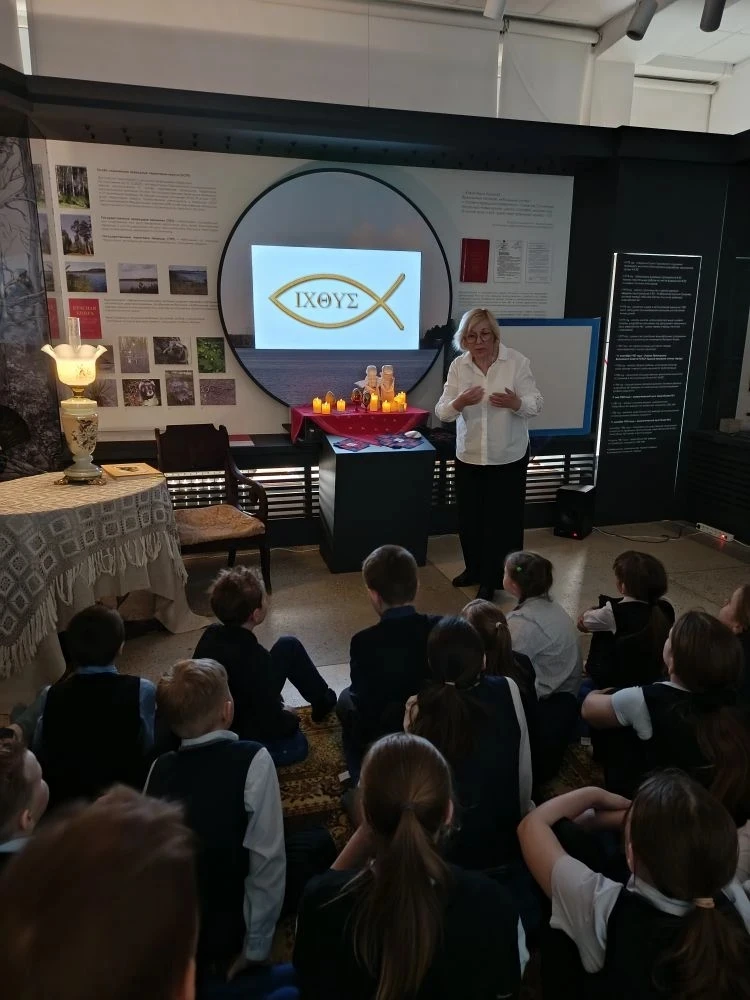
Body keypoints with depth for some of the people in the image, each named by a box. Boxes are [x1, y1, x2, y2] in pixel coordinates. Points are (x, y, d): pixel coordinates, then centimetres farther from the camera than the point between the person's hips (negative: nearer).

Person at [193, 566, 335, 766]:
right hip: (234, 737, -8)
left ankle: (323, 700, 27)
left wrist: (274, 703, 13)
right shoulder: (254, 659, -37)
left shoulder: (211, 634, -11)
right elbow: (271, 723, -28)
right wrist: (291, 719, -4)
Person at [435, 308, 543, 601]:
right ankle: (474, 569, 34)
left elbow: (536, 404, -9)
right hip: (468, 456, 3)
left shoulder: (517, 361, -9)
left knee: (503, 519, 3)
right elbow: (442, 412, -5)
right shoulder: (458, 366, -1)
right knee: (469, 517, 12)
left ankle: (494, 579, 18)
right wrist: (459, 403, -27)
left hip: (508, 457, -3)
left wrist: (515, 403, -31)